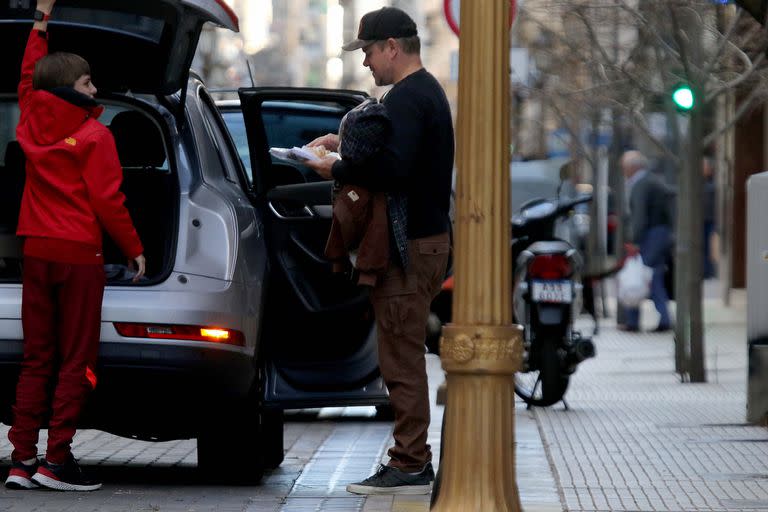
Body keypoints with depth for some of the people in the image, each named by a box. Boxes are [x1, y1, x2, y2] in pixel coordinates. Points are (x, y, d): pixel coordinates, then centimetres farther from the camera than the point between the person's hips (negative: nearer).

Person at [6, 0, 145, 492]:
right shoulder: (95, 135, -11)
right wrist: (134, 249, 0)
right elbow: (108, 200, -11)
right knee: (76, 359, 0)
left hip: (36, 250, 6)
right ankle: (57, 459, -4)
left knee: (37, 358, 9)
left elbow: (30, 77, 25)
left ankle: (23, 459, 5)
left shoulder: (32, 123, 5)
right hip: (79, 254, -6)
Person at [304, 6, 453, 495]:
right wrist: (346, 142, 18)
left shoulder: (406, 98, -16)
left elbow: (391, 168, -27)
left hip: (409, 246, -11)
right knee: (407, 358, 15)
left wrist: (338, 170, -14)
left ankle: (410, 467, -6)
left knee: (402, 360, -7)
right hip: (428, 237, 11)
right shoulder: (429, 91, 18)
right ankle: (414, 459, 20)